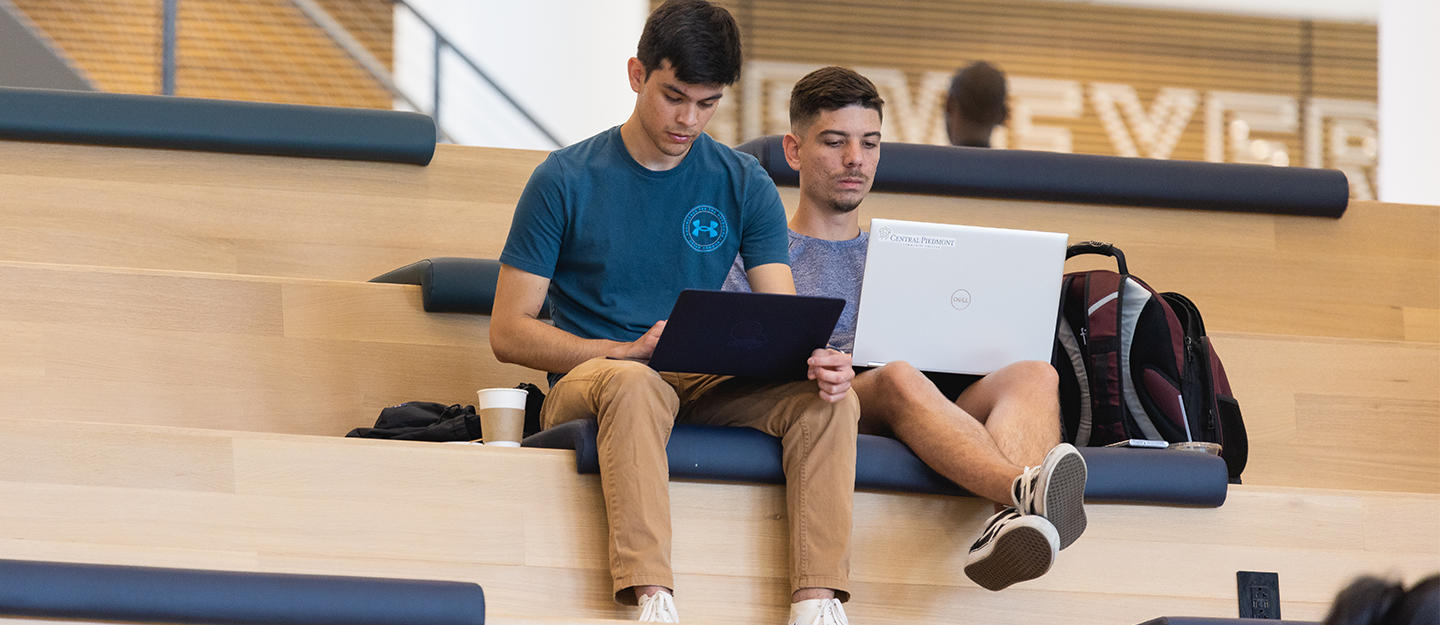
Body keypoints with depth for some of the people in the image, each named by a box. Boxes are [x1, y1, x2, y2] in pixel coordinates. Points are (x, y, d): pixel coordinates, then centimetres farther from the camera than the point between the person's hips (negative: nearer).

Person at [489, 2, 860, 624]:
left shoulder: (743, 184, 9)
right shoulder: (567, 180, 0)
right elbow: (508, 332, -4)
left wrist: (815, 361, -23)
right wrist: (628, 351, -19)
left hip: (706, 386, 4)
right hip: (586, 380, -3)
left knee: (827, 399, -24)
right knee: (635, 385, -39)